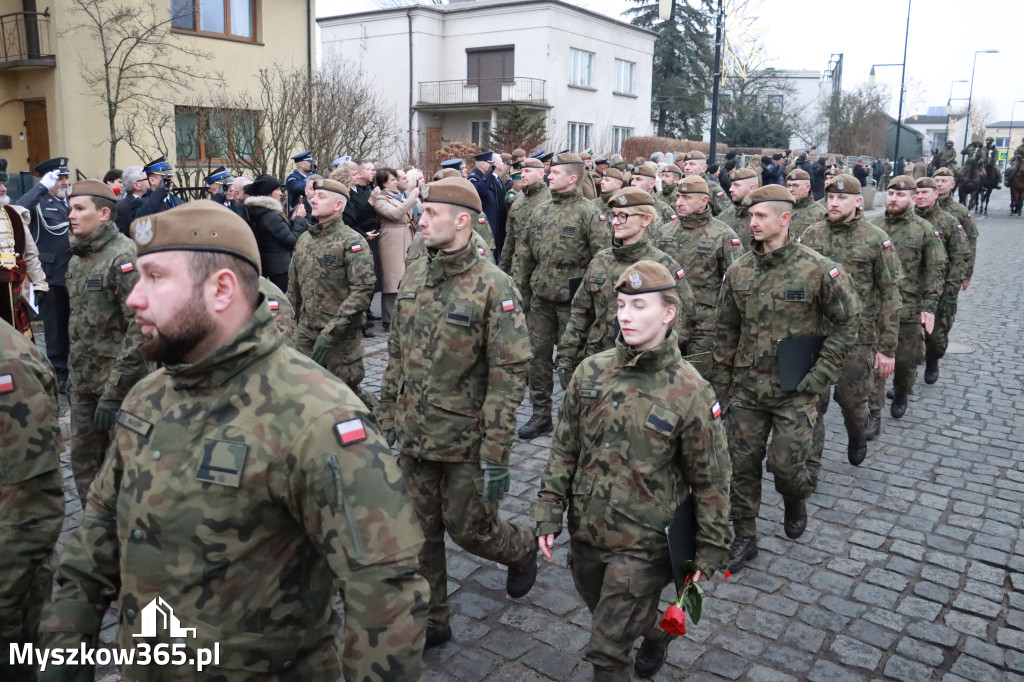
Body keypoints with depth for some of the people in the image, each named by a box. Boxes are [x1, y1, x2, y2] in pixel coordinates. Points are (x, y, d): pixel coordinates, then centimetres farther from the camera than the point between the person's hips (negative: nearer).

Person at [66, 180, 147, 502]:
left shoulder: (124, 257, -16)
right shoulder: (77, 258, 11)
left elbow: (141, 326, -22)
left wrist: (114, 390, -21)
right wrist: (75, 374, 16)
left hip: (120, 381, -8)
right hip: (83, 380, 8)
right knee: (83, 460, 15)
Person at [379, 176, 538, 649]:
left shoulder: (493, 286, -16)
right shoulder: (412, 277, 4)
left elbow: (509, 376, -17)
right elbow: (396, 357, 11)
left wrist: (496, 456, -18)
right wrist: (387, 422, 11)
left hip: (466, 442, -5)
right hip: (414, 438, 6)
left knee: (468, 528, 9)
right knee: (420, 534, 14)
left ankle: (521, 550, 42)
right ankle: (430, 622, 33)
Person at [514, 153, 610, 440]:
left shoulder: (589, 213, -9)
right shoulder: (540, 211, 10)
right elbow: (525, 253, 14)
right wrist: (519, 290, 11)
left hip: (572, 299, -6)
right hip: (541, 297, 6)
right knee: (538, 355, 10)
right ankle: (541, 414, 23)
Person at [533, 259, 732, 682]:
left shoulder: (690, 392, -16)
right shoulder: (590, 372, -6)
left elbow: (710, 481, -7)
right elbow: (564, 449, 3)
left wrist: (711, 550, -3)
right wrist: (549, 514, 1)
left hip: (642, 544, -5)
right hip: (585, 533, 5)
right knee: (611, 619, 26)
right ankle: (654, 635, 57)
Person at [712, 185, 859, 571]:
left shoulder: (818, 269, -10)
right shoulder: (738, 271, 2)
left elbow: (847, 322, -3)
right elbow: (726, 331, 8)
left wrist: (821, 373, -9)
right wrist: (720, 385, 8)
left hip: (795, 391, -3)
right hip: (746, 387, 4)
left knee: (786, 463, -1)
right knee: (742, 463, 7)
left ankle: (795, 501, 36)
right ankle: (744, 538, 24)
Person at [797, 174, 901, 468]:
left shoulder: (877, 240, -4)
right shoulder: (811, 235, 3)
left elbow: (889, 297, -3)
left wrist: (887, 348, -6)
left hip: (858, 338, -2)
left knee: (852, 399, 10)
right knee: (812, 401, 2)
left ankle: (857, 437, 43)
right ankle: (809, 466, 13)